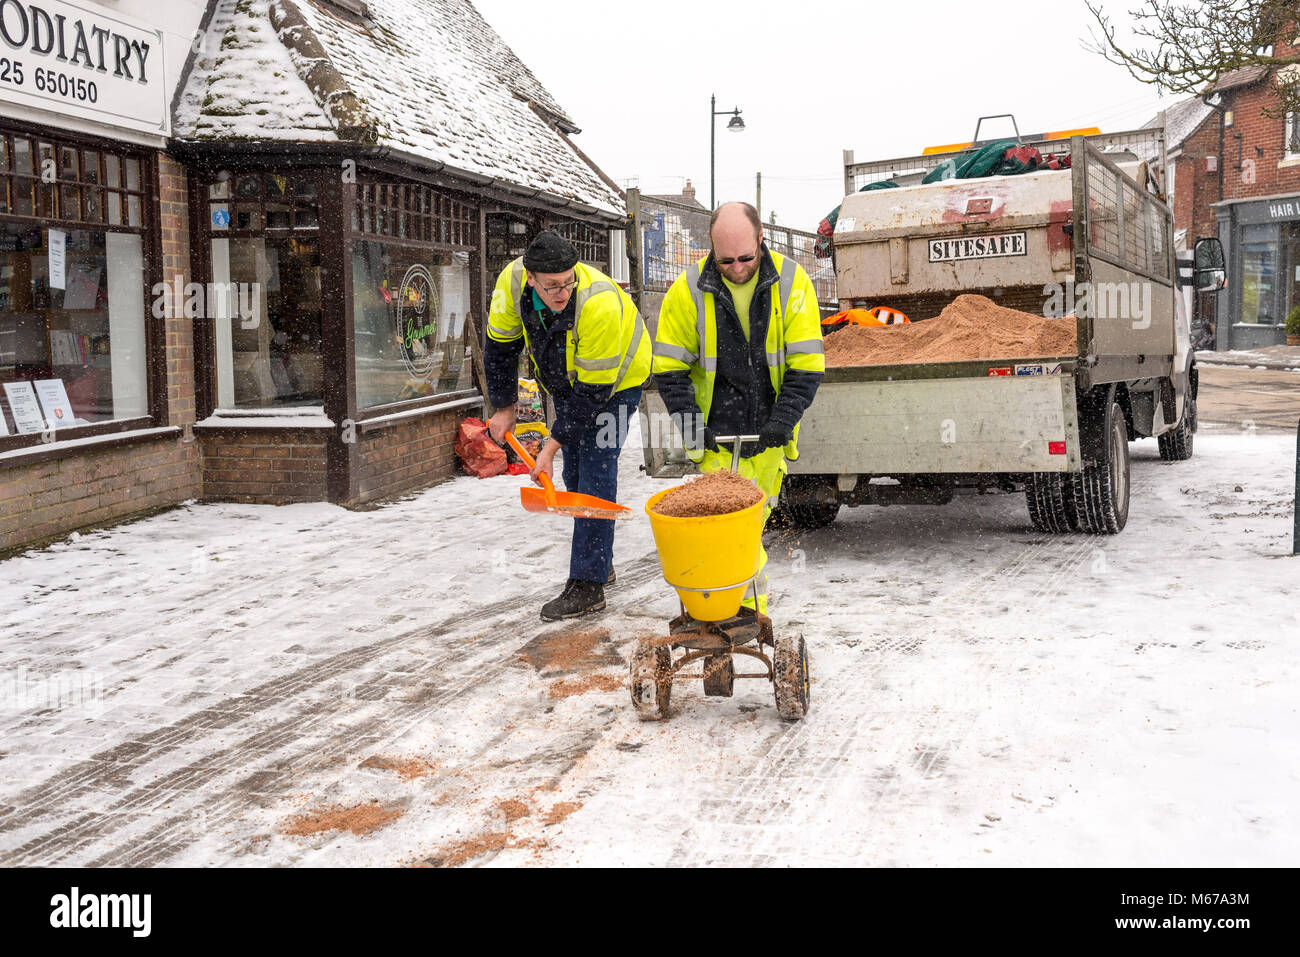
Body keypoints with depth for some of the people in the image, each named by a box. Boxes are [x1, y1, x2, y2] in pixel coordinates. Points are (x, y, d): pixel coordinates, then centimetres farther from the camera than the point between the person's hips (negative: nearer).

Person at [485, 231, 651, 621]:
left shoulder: (599, 304, -40)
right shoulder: (512, 282, -24)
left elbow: (594, 390, -33)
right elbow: (500, 346, -6)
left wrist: (553, 442, -30)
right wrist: (504, 407, -4)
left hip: (615, 377, -6)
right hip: (566, 379, 6)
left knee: (596, 473, -14)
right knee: (573, 474, 10)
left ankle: (589, 585, -11)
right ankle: (600, 562, 26)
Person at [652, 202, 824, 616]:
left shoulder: (791, 282, -9)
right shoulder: (689, 290, -11)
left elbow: (807, 363, -7)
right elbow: (669, 366, -4)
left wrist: (784, 418, -17)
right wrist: (688, 421, -15)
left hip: (767, 431, 2)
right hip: (717, 431, -2)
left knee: (753, 518, 12)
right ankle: (751, 606, 8)